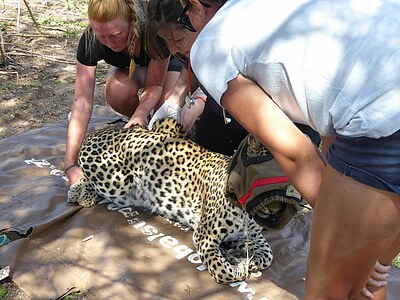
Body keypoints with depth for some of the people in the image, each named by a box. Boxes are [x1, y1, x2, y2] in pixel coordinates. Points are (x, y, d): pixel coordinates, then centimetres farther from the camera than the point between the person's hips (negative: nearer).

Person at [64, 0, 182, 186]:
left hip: (168, 61, -1)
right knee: (116, 93, -33)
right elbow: (82, 103, -37)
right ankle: (141, 125, -1)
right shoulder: (90, 42, -34)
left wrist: (141, 112, -51)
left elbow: (154, 85, -29)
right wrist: (70, 165, -42)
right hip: (127, 66, 2)